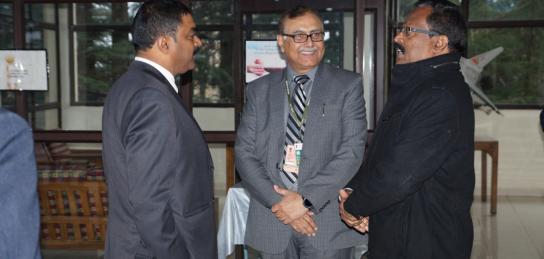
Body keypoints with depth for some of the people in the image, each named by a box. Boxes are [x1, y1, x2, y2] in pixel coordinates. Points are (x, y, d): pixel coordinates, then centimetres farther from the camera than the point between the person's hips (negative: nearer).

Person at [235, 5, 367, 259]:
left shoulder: (348, 85, 1)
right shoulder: (258, 90, 7)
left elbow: (352, 151, -8)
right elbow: (244, 153, 2)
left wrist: (306, 199, -14)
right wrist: (277, 201, -11)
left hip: (328, 221, -2)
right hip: (272, 220, 2)